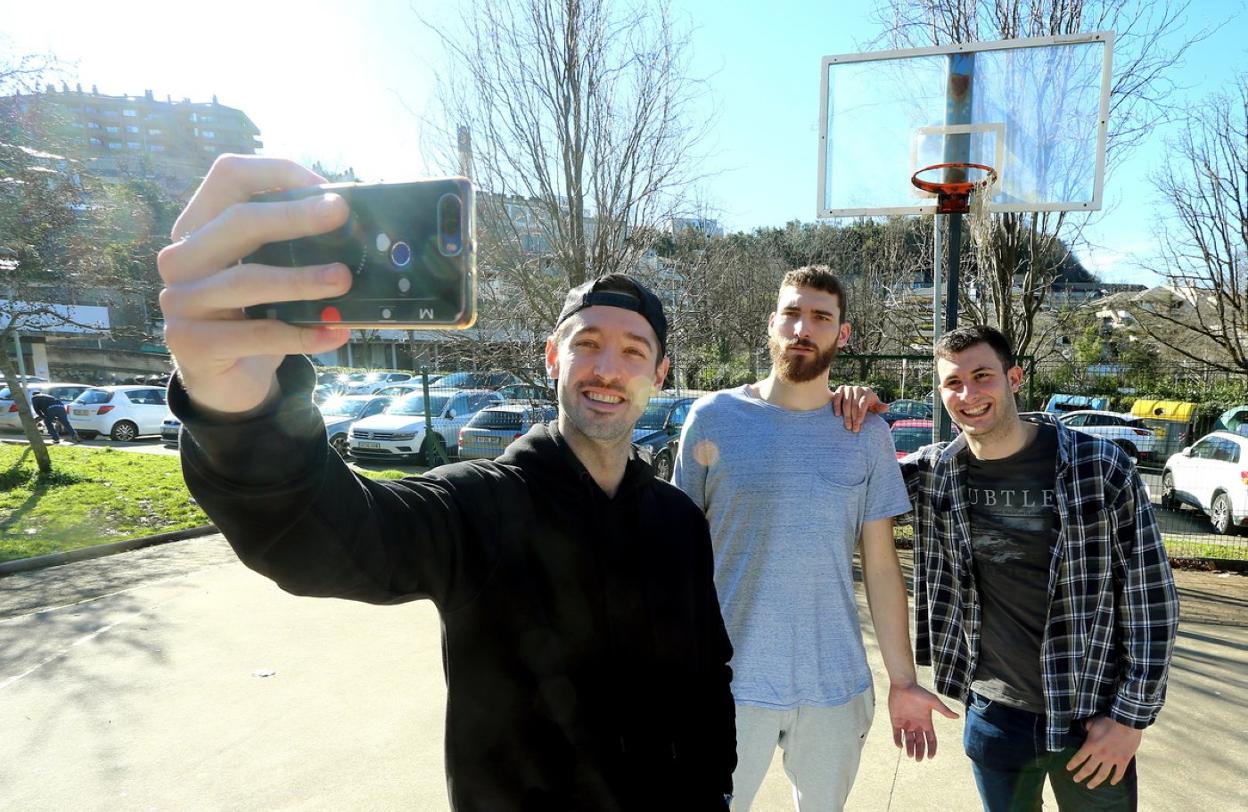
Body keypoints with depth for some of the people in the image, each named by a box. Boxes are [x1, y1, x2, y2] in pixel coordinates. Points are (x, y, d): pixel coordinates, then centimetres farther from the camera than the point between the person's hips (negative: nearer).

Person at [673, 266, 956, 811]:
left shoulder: (868, 435, 1)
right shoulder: (713, 418, -6)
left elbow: (881, 567, 4)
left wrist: (903, 680, 2)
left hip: (836, 687, 2)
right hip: (730, 683, -2)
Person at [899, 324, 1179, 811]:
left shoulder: (1100, 466, -12)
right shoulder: (934, 472, -6)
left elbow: (1151, 597, -6)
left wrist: (1132, 715, -7)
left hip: (1092, 718, -2)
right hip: (991, 715, 2)